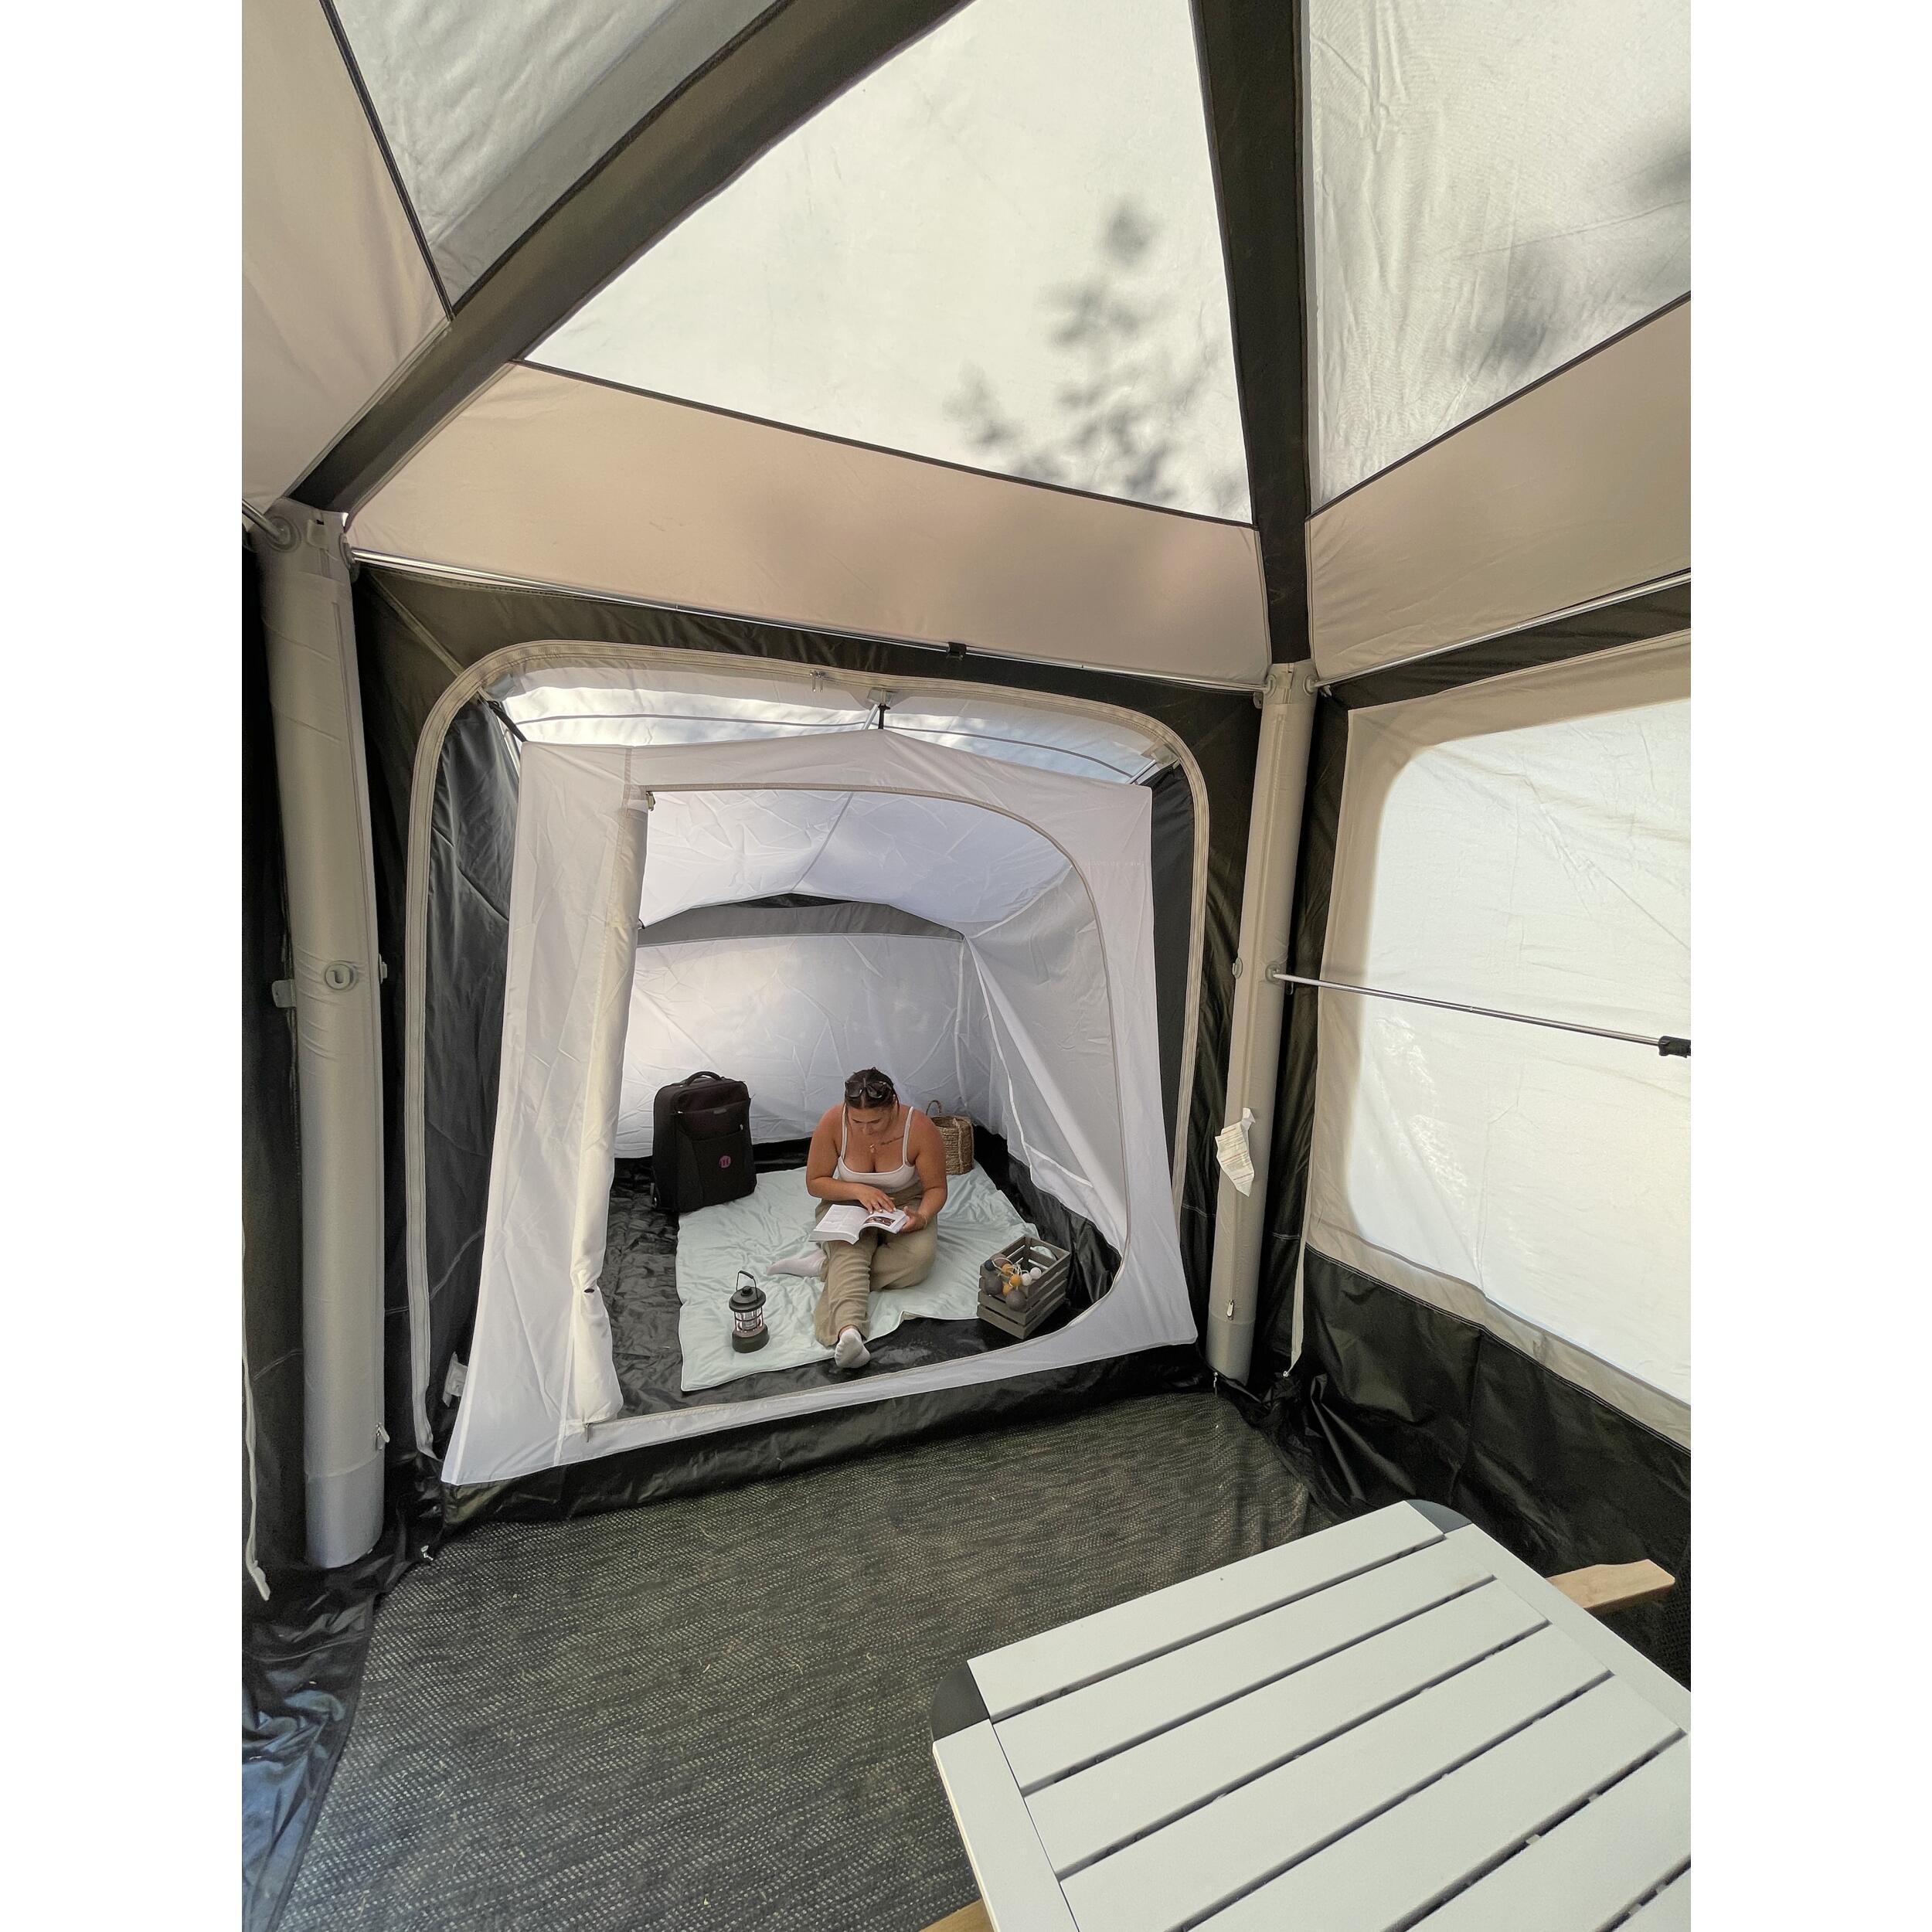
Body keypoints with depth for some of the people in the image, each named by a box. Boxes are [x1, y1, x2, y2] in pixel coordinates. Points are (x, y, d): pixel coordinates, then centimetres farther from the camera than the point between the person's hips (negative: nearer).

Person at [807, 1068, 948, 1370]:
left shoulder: (920, 1128, -24)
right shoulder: (833, 1122, -21)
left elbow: (936, 1188, -11)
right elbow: (814, 1183, -10)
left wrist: (923, 1217, -32)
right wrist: (857, 1190, -27)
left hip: (904, 1204, 0)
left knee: (919, 1257, -29)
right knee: (849, 1252, -33)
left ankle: (829, 1268, -17)